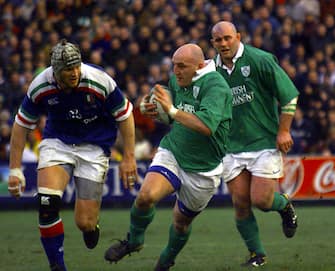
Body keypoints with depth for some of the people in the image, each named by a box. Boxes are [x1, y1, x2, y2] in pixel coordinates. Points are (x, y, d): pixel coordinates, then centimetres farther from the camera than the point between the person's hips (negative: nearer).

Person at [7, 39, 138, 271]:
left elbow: (125, 115, -6)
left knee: (85, 223, -9)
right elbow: (22, 124, 0)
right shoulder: (40, 87, -16)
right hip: (57, 142, 2)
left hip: (94, 146, -1)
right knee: (47, 202, -24)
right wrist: (15, 169, 1)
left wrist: (129, 158, -4)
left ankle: (91, 226, 32)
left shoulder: (100, 82, -23)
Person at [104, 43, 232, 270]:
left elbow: (207, 126, -36)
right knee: (146, 195, -24)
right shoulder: (176, 81, 2)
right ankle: (134, 240, 2)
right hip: (171, 154, 4)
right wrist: (150, 108, -2)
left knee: (182, 221, 13)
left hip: (202, 168, -4)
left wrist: (172, 110, -33)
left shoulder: (215, 86, -21)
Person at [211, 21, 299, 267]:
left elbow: (289, 95, -6)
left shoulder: (260, 60, -10)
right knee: (241, 204, -1)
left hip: (265, 143, -4)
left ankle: (285, 206, 25)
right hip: (232, 148, 4)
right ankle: (257, 254, 15)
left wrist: (283, 130, -10)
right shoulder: (213, 70, 5)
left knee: (261, 200, -10)